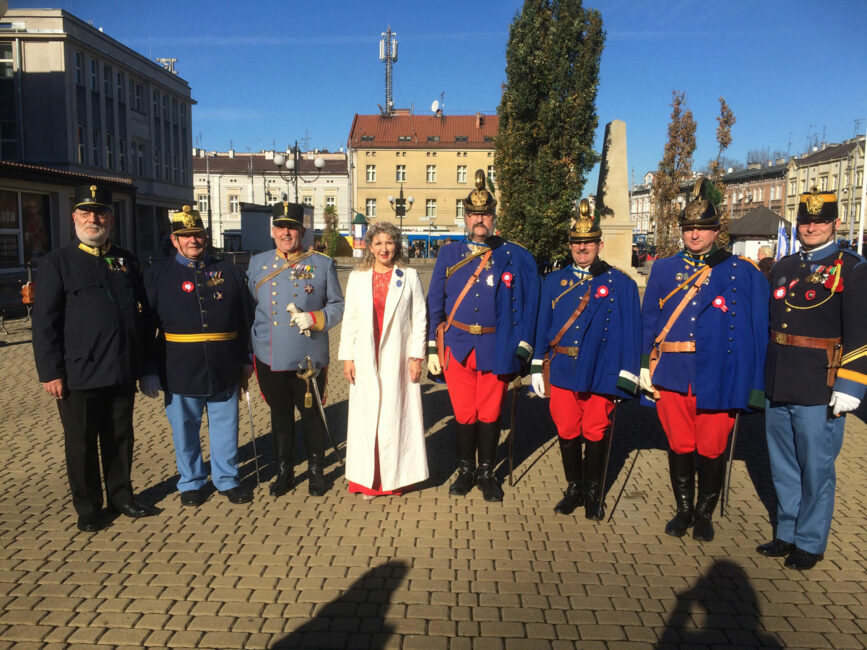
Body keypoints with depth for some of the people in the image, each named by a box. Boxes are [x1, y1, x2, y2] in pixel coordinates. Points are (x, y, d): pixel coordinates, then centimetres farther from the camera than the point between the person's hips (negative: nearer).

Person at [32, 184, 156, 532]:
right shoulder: (56, 262, -1)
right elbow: (44, 322, -5)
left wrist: (142, 358, 10)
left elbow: (143, 311, 15)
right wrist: (50, 372, -10)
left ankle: (122, 496, 31)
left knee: (120, 438, 15)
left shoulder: (127, 261, 11)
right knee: (82, 445, 9)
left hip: (123, 373, 4)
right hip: (79, 374, -4)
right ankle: (88, 509, 23)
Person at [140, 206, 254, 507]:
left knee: (226, 427, 11)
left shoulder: (229, 272, 8)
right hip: (180, 371, -1)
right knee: (185, 430, 11)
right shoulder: (157, 275, 3)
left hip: (224, 369, 1)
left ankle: (227, 479, 27)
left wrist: (247, 359, 7)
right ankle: (190, 483, 28)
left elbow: (246, 319, 10)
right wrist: (149, 371, -3)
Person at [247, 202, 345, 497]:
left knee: (312, 415, 10)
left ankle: (316, 470, 29)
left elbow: (337, 306, 2)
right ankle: (284, 471, 31)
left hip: (308, 360, -2)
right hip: (269, 360, 2)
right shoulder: (257, 263, 7)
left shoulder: (322, 264, -1)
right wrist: (245, 354, 10)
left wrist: (314, 318, -17)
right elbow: (248, 308, 14)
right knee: (280, 416, 15)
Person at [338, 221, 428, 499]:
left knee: (396, 416, 3)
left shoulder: (409, 277, 3)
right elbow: (349, 320, 7)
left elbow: (419, 319, 1)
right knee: (367, 416, 5)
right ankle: (369, 479, 16)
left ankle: (396, 476, 16)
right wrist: (347, 357, 2)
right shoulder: (357, 278, 7)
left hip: (398, 359, -1)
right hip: (366, 361, 2)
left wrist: (416, 356, -4)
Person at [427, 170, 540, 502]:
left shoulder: (515, 257, 1)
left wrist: (521, 350, -6)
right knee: (463, 412, 8)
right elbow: (435, 304, 6)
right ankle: (466, 470, 26)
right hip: (457, 346, 1)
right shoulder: (449, 254, 6)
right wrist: (432, 349, 2)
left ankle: (487, 473, 24)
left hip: (496, 347, -1)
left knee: (490, 413, 7)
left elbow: (527, 306, 1)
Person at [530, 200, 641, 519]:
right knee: (567, 432, 10)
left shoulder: (621, 284, -1)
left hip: (600, 374, -2)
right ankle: (573, 489, 28)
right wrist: (537, 369, 5)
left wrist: (625, 379, -7)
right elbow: (543, 327, 9)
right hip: (562, 373, 3)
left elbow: (630, 334, -2)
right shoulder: (554, 281, 7)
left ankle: (593, 494, 26)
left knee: (595, 434, 8)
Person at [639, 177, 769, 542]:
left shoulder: (742, 273, 0)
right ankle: (684, 509, 30)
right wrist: (646, 366, 1)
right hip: (672, 375, 2)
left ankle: (704, 515, 28)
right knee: (679, 446, 11)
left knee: (712, 450, 8)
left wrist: (753, 385, -5)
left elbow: (755, 332, -1)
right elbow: (649, 321, 8)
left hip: (717, 377, -2)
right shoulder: (663, 269, 7)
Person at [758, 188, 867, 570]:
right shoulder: (783, 268, 11)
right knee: (783, 468, 16)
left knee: (816, 469, 7)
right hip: (778, 388, 6)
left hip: (818, 393, -6)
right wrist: (761, 376, 16)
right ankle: (787, 534, 32)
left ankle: (810, 543, 24)